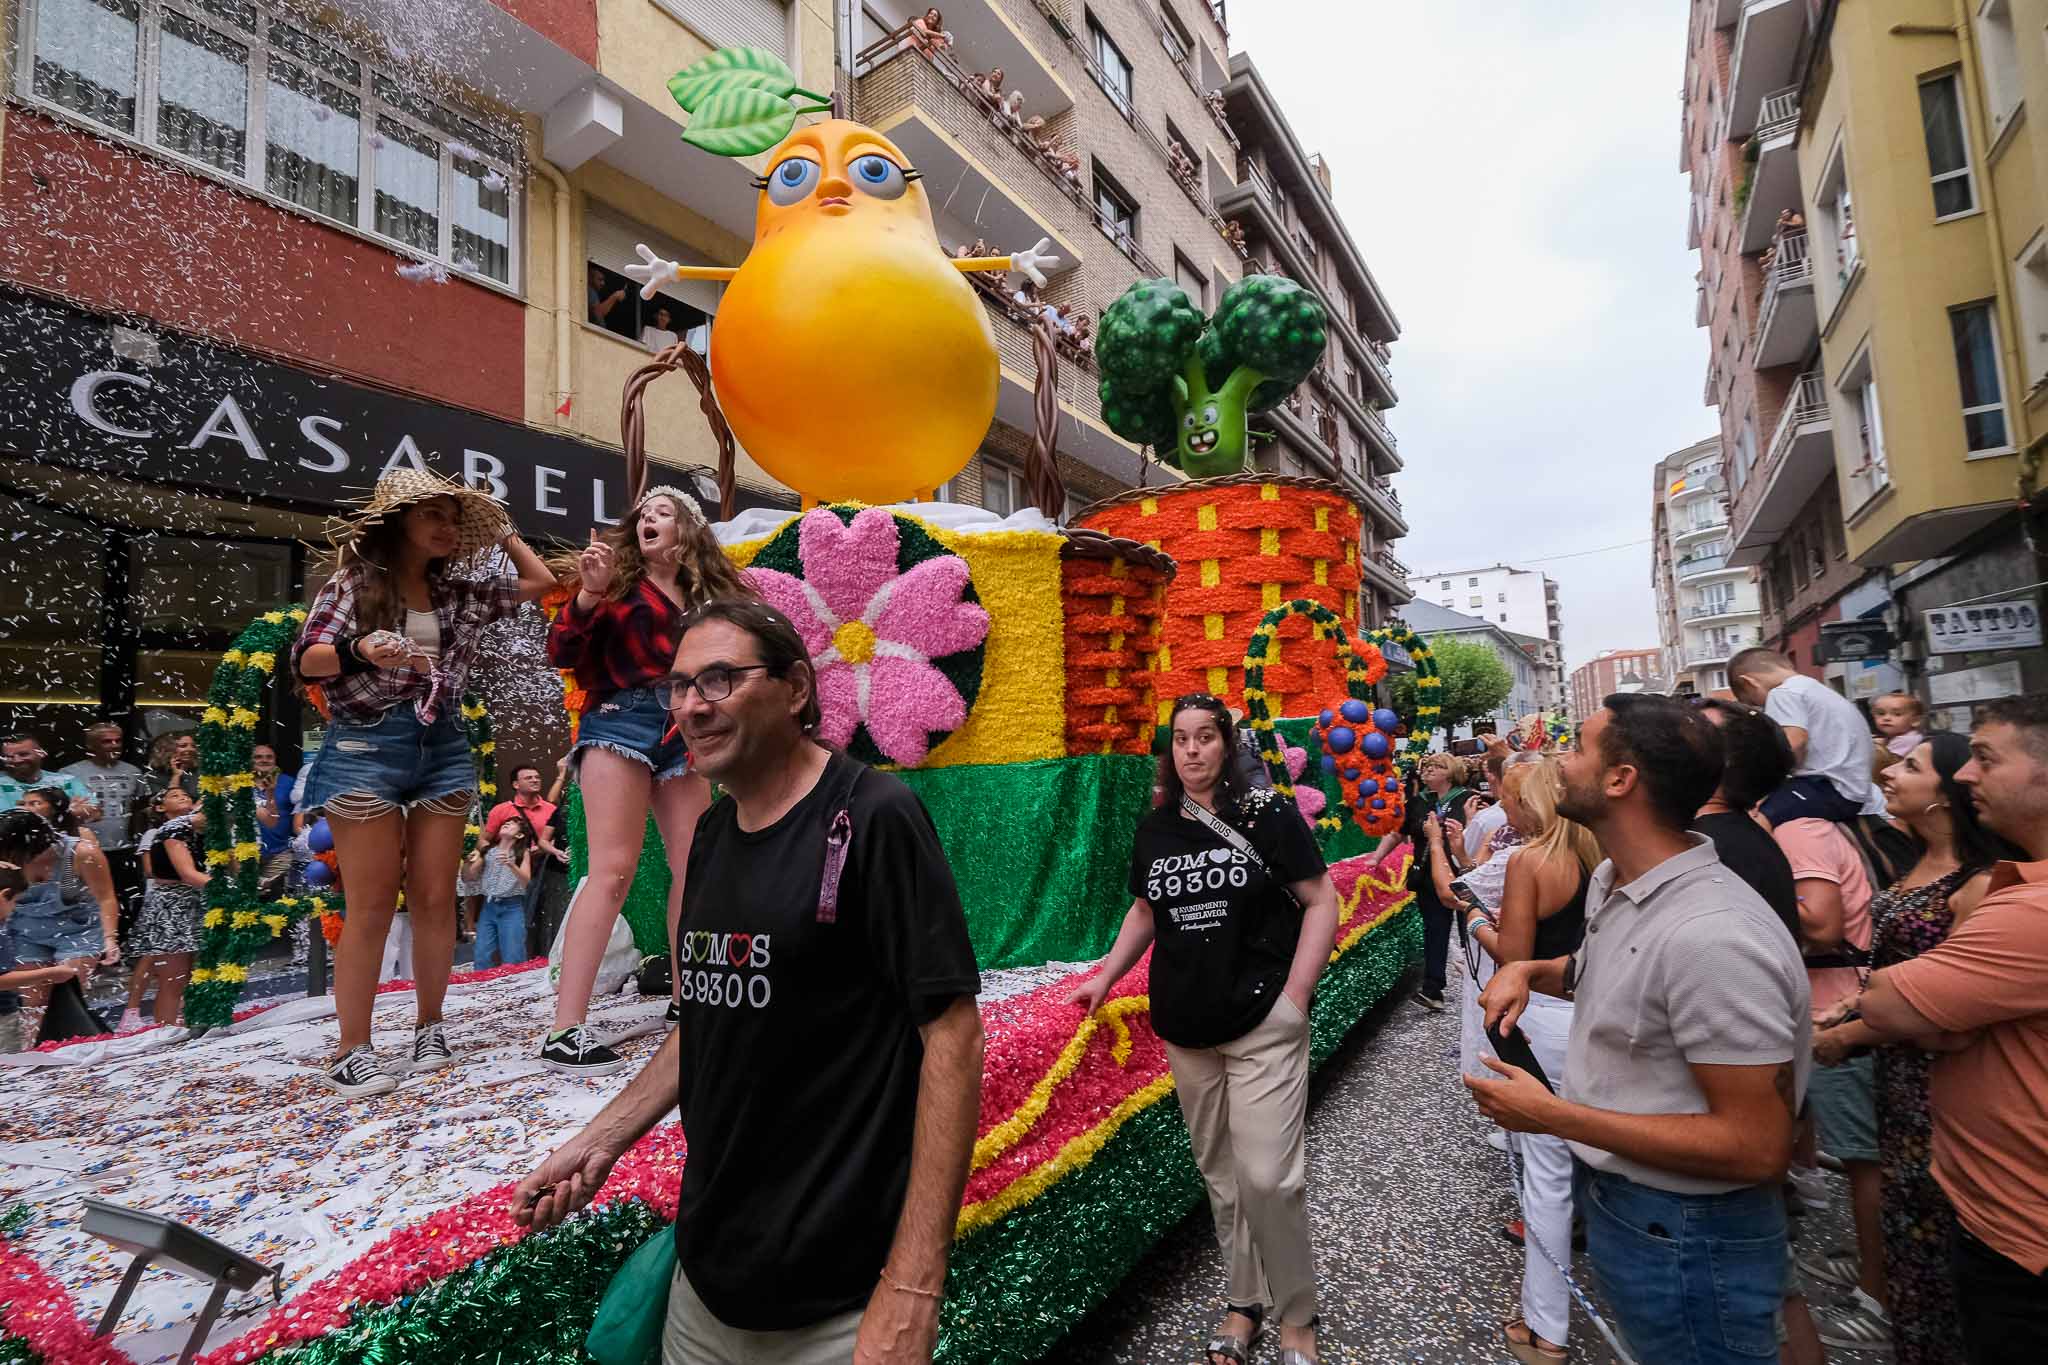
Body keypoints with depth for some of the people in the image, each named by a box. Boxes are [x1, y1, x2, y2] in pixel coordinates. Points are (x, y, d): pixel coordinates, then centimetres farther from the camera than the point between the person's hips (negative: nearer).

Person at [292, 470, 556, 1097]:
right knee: (372, 904, -5)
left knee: (435, 899, 4)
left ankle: (430, 1028, 17)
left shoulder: (459, 593, 13)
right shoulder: (356, 581, 1)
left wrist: (502, 531, 24)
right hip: (366, 745, -4)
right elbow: (305, 659, -6)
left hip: (444, 746, 4)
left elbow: (541, 581, 22)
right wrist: (359, 650, -26)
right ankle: (351, 1052, 5)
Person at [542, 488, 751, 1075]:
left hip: (683, 732, 5)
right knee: (613, 868, -14)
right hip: (621, 720, -5)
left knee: (694, 869, 6)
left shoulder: (704, 596, 16)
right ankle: (564, 1032, -12)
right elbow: (561, 653, -4)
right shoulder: (620, 580, 4)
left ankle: (685, 998, 22)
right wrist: (589, 593, -17)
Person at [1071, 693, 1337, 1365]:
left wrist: (1294, 994, -10)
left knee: (1267, 1177, -6)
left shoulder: (1268, 812, -7)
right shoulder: (1155, 829, 5)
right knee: (1219, 1175, 13)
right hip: (1186, 1031, 4)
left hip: (1263, 1026, -4)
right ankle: (1245, 1299, 33)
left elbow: (1320, 901, -4)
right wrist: (1105, 977, 10)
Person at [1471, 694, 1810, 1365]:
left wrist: (1552, 1116, -26)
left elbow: (1757, 1147, -28)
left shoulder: (1713, 937, -30)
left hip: (1683, 1235, -8)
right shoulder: (1610, 879, 0)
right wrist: (1528, 970, 0)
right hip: (1610, 1194, 8)